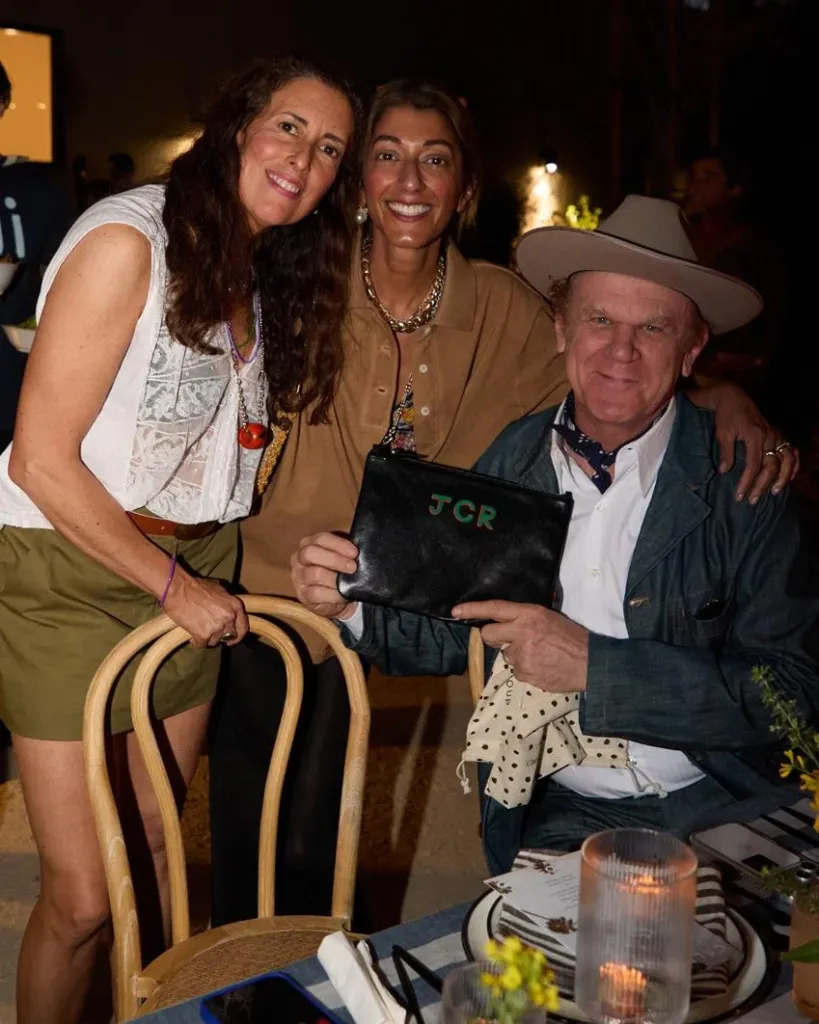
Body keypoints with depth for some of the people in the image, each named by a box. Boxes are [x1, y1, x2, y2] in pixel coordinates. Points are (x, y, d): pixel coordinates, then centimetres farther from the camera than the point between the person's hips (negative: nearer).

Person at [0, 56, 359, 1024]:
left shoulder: (266, 274, 10)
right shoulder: (129, 239, -15)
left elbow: (221, 446, 9)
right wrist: (171, 584, -14)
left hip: (194, 581, 7)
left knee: (152, 852, 15)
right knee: (83, 897, -2)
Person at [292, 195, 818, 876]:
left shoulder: (746, 481, -7)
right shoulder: (510, 460, 3)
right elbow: (451, 634, 11)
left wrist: (591, 664, -19)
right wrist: (354, 605, -9)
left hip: (730, 812, -1)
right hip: (565, 813, 1)